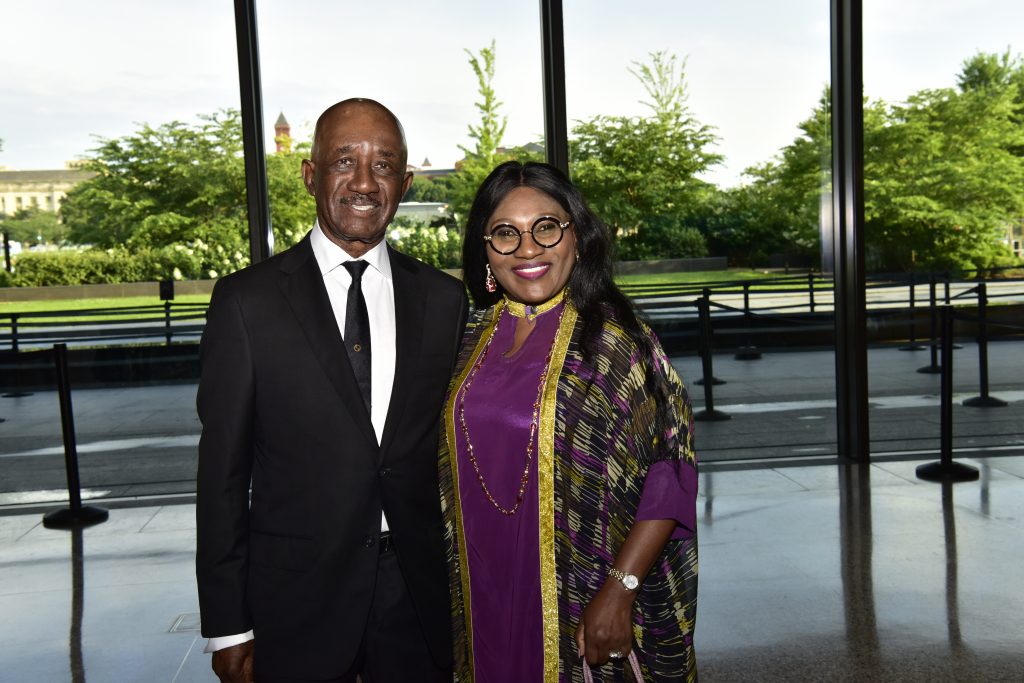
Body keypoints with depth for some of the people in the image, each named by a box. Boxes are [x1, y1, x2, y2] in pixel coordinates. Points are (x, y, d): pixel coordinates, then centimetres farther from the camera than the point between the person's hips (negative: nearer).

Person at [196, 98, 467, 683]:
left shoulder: (444, 299, 1)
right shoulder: (247, 300, -7)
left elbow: (452, 449, 7)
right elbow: (223, 470, -5)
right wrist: (227, 627, -4)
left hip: (421, 594, 3)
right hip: (296, 600, -2)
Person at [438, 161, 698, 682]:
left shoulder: (613, 335, -12)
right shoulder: (475, 336, 3)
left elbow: (671, 471, -14)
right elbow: (455, 468, 10)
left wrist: (620, 590, -19)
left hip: (585, 603, -4)